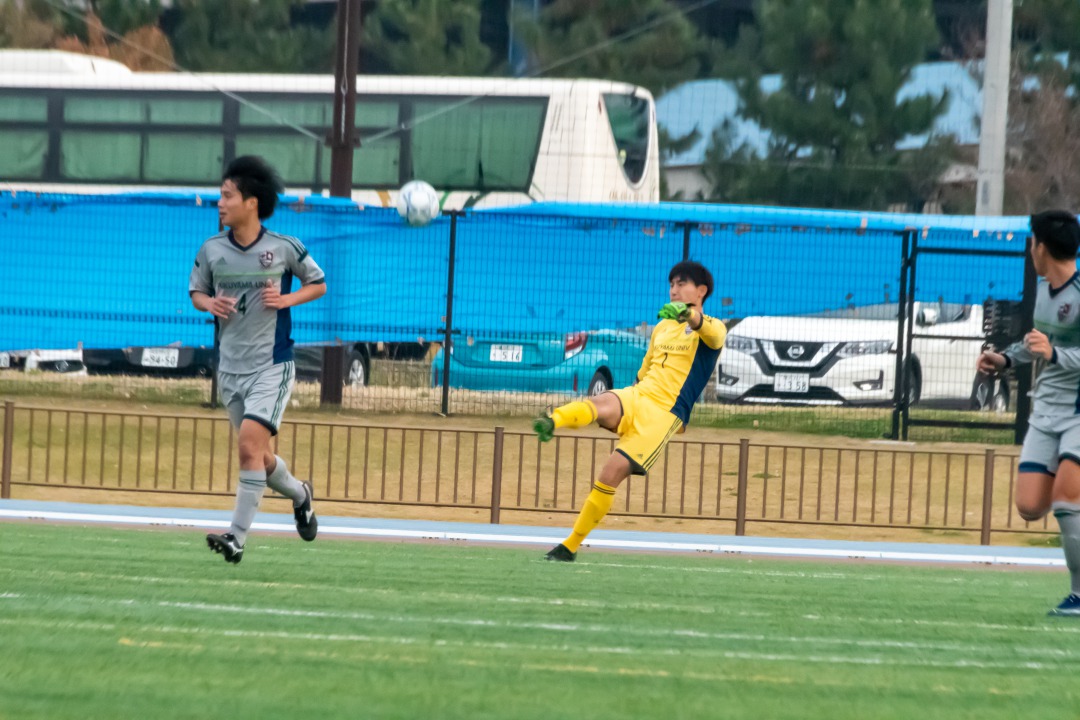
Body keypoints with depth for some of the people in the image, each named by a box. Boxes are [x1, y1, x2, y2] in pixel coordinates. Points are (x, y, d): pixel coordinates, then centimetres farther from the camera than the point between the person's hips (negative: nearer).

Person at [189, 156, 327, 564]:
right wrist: (209, 304, -9)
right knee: (259, 456, 13)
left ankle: (238, 537, -18)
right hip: (230, 368, 4)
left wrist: (287, 299, -12)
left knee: (250, 444, -20)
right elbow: (196, 291, 14)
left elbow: (318, 285, 7)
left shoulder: (284, 248, -7)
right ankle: (299, 495, 44)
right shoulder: (211, 250, 0)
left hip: (271, 365, -4)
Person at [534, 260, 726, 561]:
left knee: (611, 474, -14)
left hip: (663, 415, -5)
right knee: (597, 406, -31)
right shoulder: (662, 328, 22)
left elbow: (711, 331, -28)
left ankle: (572, 546, -4)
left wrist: (689, 315, -50)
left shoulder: (711, 330, -1)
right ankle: (551, 422, -62)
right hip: (635, 398, 5)